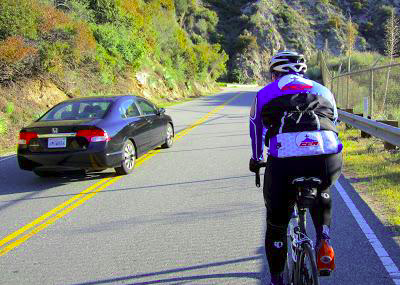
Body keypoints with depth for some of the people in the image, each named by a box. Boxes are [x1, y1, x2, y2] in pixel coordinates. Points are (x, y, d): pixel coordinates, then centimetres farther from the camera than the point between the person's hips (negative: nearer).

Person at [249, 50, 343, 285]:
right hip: (329, 162, 2)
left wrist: (257, 160, 53)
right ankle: (324, 241, 18)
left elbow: (256, 130, 35)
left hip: (284, 165, -1)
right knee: (321, 192, 38)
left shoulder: (264, 94, 24)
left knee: (276, 225, 21)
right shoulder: (323, 91, 29)